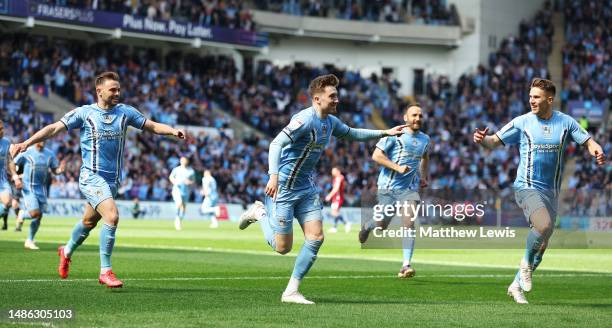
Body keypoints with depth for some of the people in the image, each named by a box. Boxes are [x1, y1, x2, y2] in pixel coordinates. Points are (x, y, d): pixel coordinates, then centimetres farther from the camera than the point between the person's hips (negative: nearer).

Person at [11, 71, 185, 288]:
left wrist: (173, 131, -10)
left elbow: (152, 126, 9)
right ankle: (105, 271, -14)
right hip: (92, 177, -5)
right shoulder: (84, 113, -4)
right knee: (112, 216, -23)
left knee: (89, 221, 19)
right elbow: (54, 128, -7)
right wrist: (26, 143, -17)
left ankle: (67, 251, 48)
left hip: (113, 179, 6)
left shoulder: (125, 112, 6)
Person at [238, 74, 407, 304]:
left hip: (307, 188, 8)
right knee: (283, 247, -4)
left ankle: (291, 291, 2)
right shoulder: (305, 119, -21)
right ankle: (260, 212, 25)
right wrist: (273, 176, -40)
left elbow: (351, 134, 26)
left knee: (316, 238, -5)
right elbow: (276, 144, -28)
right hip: (284, 187, -8)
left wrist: (385, 133, 21)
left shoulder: (331, 121, 6)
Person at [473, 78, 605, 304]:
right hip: (527, 188, -4)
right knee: (544, 226, -30)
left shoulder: (565, 122, 3)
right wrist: (482, 140, -27)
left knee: (542, 245, 6)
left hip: (551, 191, 4)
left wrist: (597, 151, -16)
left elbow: (588, 141, 7)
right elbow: (495, 141, -4)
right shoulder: (522, 122, -4)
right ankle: (526, 262, -3)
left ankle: (517, 285, 24)